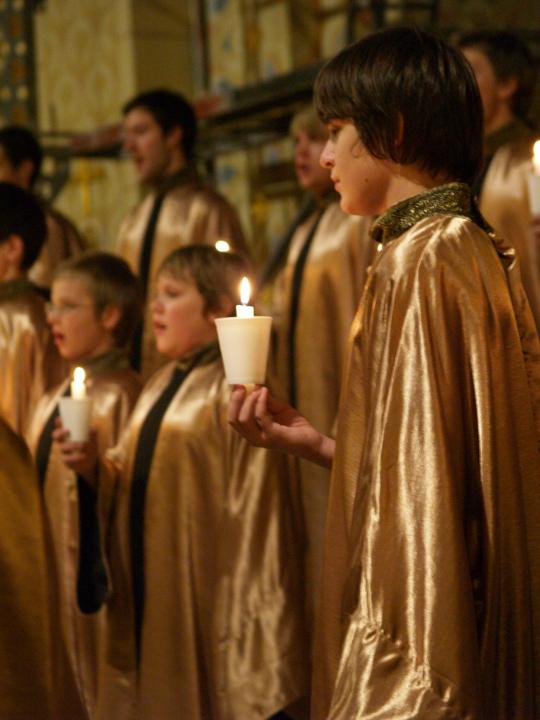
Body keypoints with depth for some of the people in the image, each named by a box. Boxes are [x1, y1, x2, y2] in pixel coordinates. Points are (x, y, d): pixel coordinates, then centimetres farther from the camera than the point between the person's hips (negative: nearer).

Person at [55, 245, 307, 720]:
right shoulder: (161, 388, 14)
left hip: (203, 589, -7)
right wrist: (95, 468, -3)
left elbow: (252, 504, -18)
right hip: (148, 596, 7)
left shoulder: (235, 390, -12)